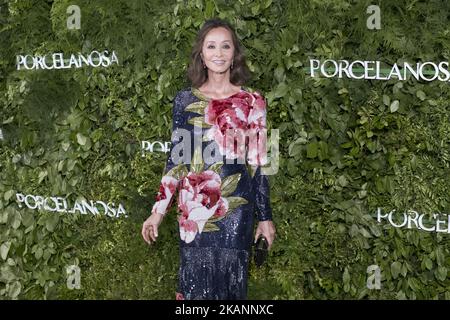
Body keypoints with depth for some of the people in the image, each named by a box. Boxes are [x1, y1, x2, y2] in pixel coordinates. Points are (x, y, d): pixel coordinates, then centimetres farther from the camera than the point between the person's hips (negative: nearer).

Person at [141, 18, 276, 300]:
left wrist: (265, 217, 4)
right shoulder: (185, 100, 4)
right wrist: (158, 211, 3)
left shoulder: (252, 102, 2)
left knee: (231, 281, 6)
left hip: (236, 212, 0)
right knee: (196, 284, 7)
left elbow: (258, 163, 4)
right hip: (194, 211, 1)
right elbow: (176, 158, 6)